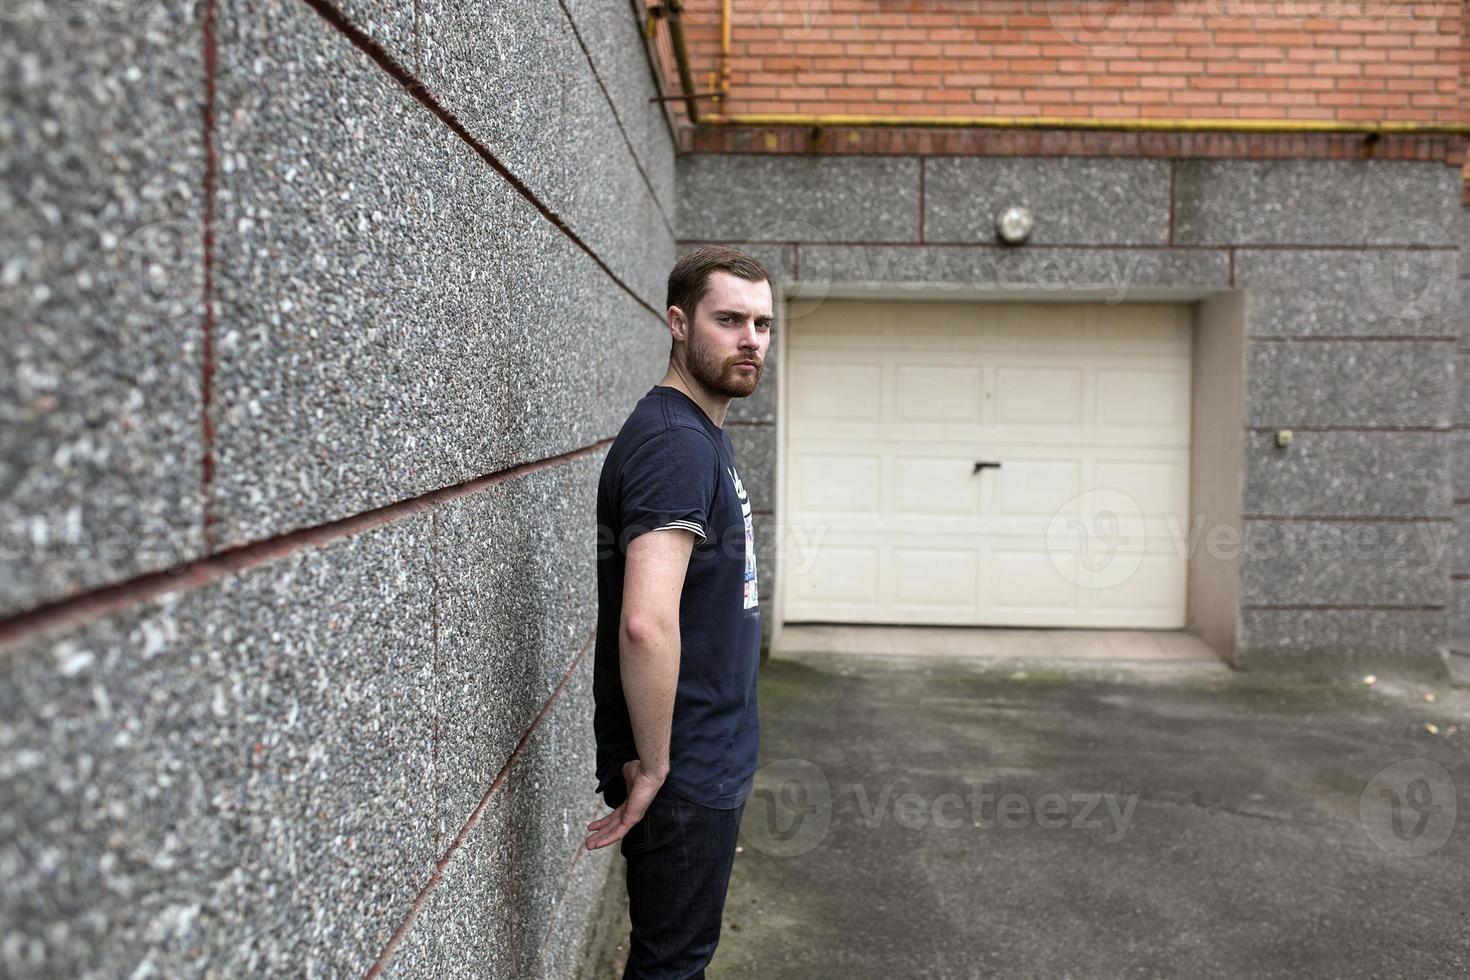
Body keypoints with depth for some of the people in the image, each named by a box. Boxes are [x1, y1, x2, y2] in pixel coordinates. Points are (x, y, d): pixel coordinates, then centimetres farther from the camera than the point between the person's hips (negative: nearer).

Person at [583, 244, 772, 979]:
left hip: (707, 763, 9)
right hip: (683, 776, -9)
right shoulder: (674, 443, -21)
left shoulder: (703, 436, 11)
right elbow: (647, 625, -32)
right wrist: (653, 767, -21)